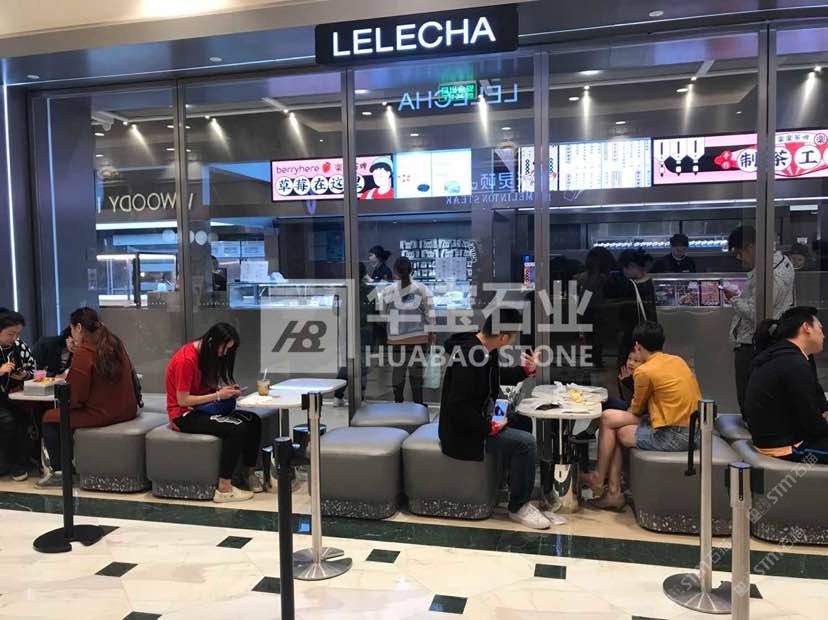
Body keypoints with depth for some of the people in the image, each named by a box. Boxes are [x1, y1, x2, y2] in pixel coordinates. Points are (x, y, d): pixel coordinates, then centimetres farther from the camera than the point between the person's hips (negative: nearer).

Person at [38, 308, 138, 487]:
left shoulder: (83, 352, -17)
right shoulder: (116, 343, 6)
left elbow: (77, 397, -17)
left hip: (102, 414, -8)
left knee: (50, 418, 12)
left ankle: (59, 471, 18)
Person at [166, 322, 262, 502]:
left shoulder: (206, 354, 6)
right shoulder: (186, 359, -21)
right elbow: (182, 400, -21)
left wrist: (227, 391, -6)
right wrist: (218, 395, -20)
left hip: (201, 409, 9)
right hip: (184, 415, -9)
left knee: (253, 421, -9)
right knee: (236, 428, -28)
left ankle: (249, 473, 1)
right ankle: (224, 489, -22)